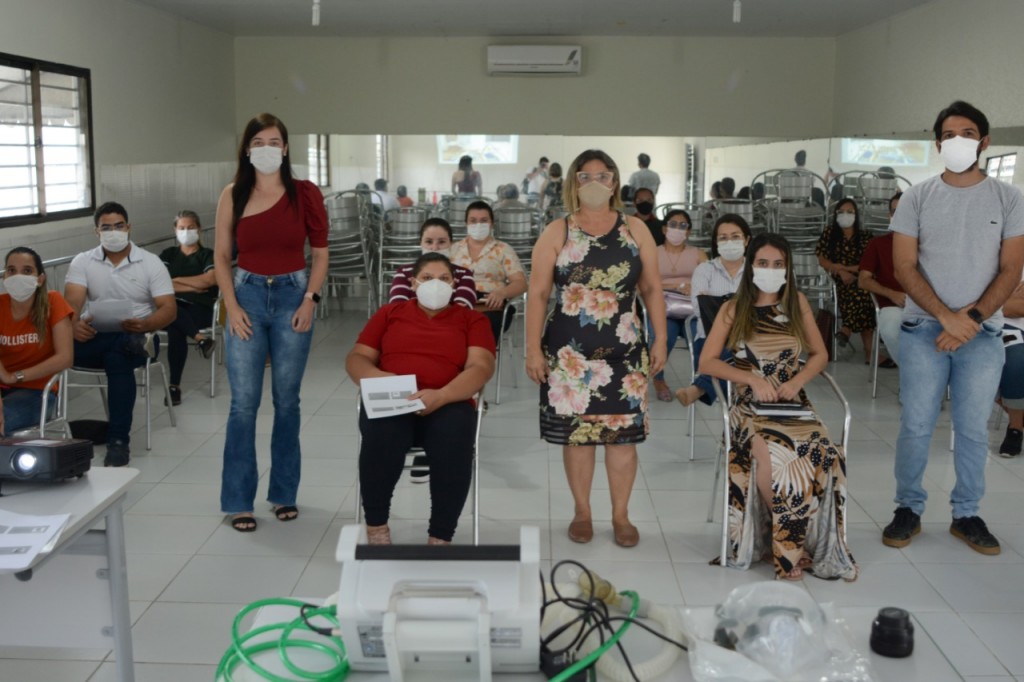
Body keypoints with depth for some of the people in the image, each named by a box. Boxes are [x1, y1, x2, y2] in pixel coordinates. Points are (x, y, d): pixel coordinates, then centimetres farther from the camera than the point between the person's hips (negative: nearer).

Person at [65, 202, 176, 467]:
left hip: (137, 335, -1)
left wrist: (145, 325, -24)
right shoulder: (82, 262, 9)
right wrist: (74, 325, -29)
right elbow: (72, 303, -5)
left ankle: (119, 440, -31)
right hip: (92, 339, 2)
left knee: (117, 357, -36)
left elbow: (169, 309, -3)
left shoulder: (151, 262, 5)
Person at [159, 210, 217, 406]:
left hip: (201, 308, -1)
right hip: (172, 308, 2)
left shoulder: (208, 254, 14)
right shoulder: (168, 254, 20)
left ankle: (175, 385, -34)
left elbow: (211, 279, -7)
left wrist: (177, 281, 1)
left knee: (176, 329, -37)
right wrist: (193, 287, -3)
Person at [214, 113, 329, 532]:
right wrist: (232, 306, -4)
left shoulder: (304, 194, 1)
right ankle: (238, 501, 9)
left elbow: (320, 253, 5)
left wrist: (309, 300, -5)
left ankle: (284, 493, 21)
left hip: (292, 297, 0)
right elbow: (221, 256, 5)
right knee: (243, 402, -2)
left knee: (287, 400, 8)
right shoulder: (233, 195, 3)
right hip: (247, 296, 0)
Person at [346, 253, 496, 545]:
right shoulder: (389, 313, 22)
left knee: (455, 436, -36)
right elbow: (356, 359, 15)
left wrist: (441, 395, -18)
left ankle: (440, 537, -24)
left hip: (447, 405, -1)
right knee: (382, 430, -35)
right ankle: (376, 526, -17)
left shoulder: (471, 319, 17)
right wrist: (379, 378, -10)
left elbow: (481, 367, 1)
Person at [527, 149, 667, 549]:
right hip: (568, 351, -1)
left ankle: (621, 515, 18)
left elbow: (652, 289, 9)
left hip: (624, 351, 1)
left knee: (623, 431, 3)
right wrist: (533, 349, -6)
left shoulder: (635, 230, 6)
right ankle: (582, 513, 22)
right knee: (575, 431, 5)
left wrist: (660, 340, 4)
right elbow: (538, 294, -1)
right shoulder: (557, 233, 1)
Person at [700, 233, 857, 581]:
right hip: (751, 405, -2)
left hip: (793, 403, 2)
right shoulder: (734, 309, 7)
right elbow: (707, 362, 3)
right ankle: (788, 542, -13)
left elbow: (820, 354, 17)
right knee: (774, 454, -35)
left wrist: (797, 381, -3)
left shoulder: (798, 304, 13)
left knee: (825, 455, -31)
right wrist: (752, 379, -10)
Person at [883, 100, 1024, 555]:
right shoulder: (917, 197, 2)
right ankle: (908, 509, 16)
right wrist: (947, 317, -12)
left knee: (973, 429, 7)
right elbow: (904, 268, -3)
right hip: (923, 330, 0)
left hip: (983, 334, 1)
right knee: (916, 427, 2)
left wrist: (972, 317, -13)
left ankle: (966, 515, 20)